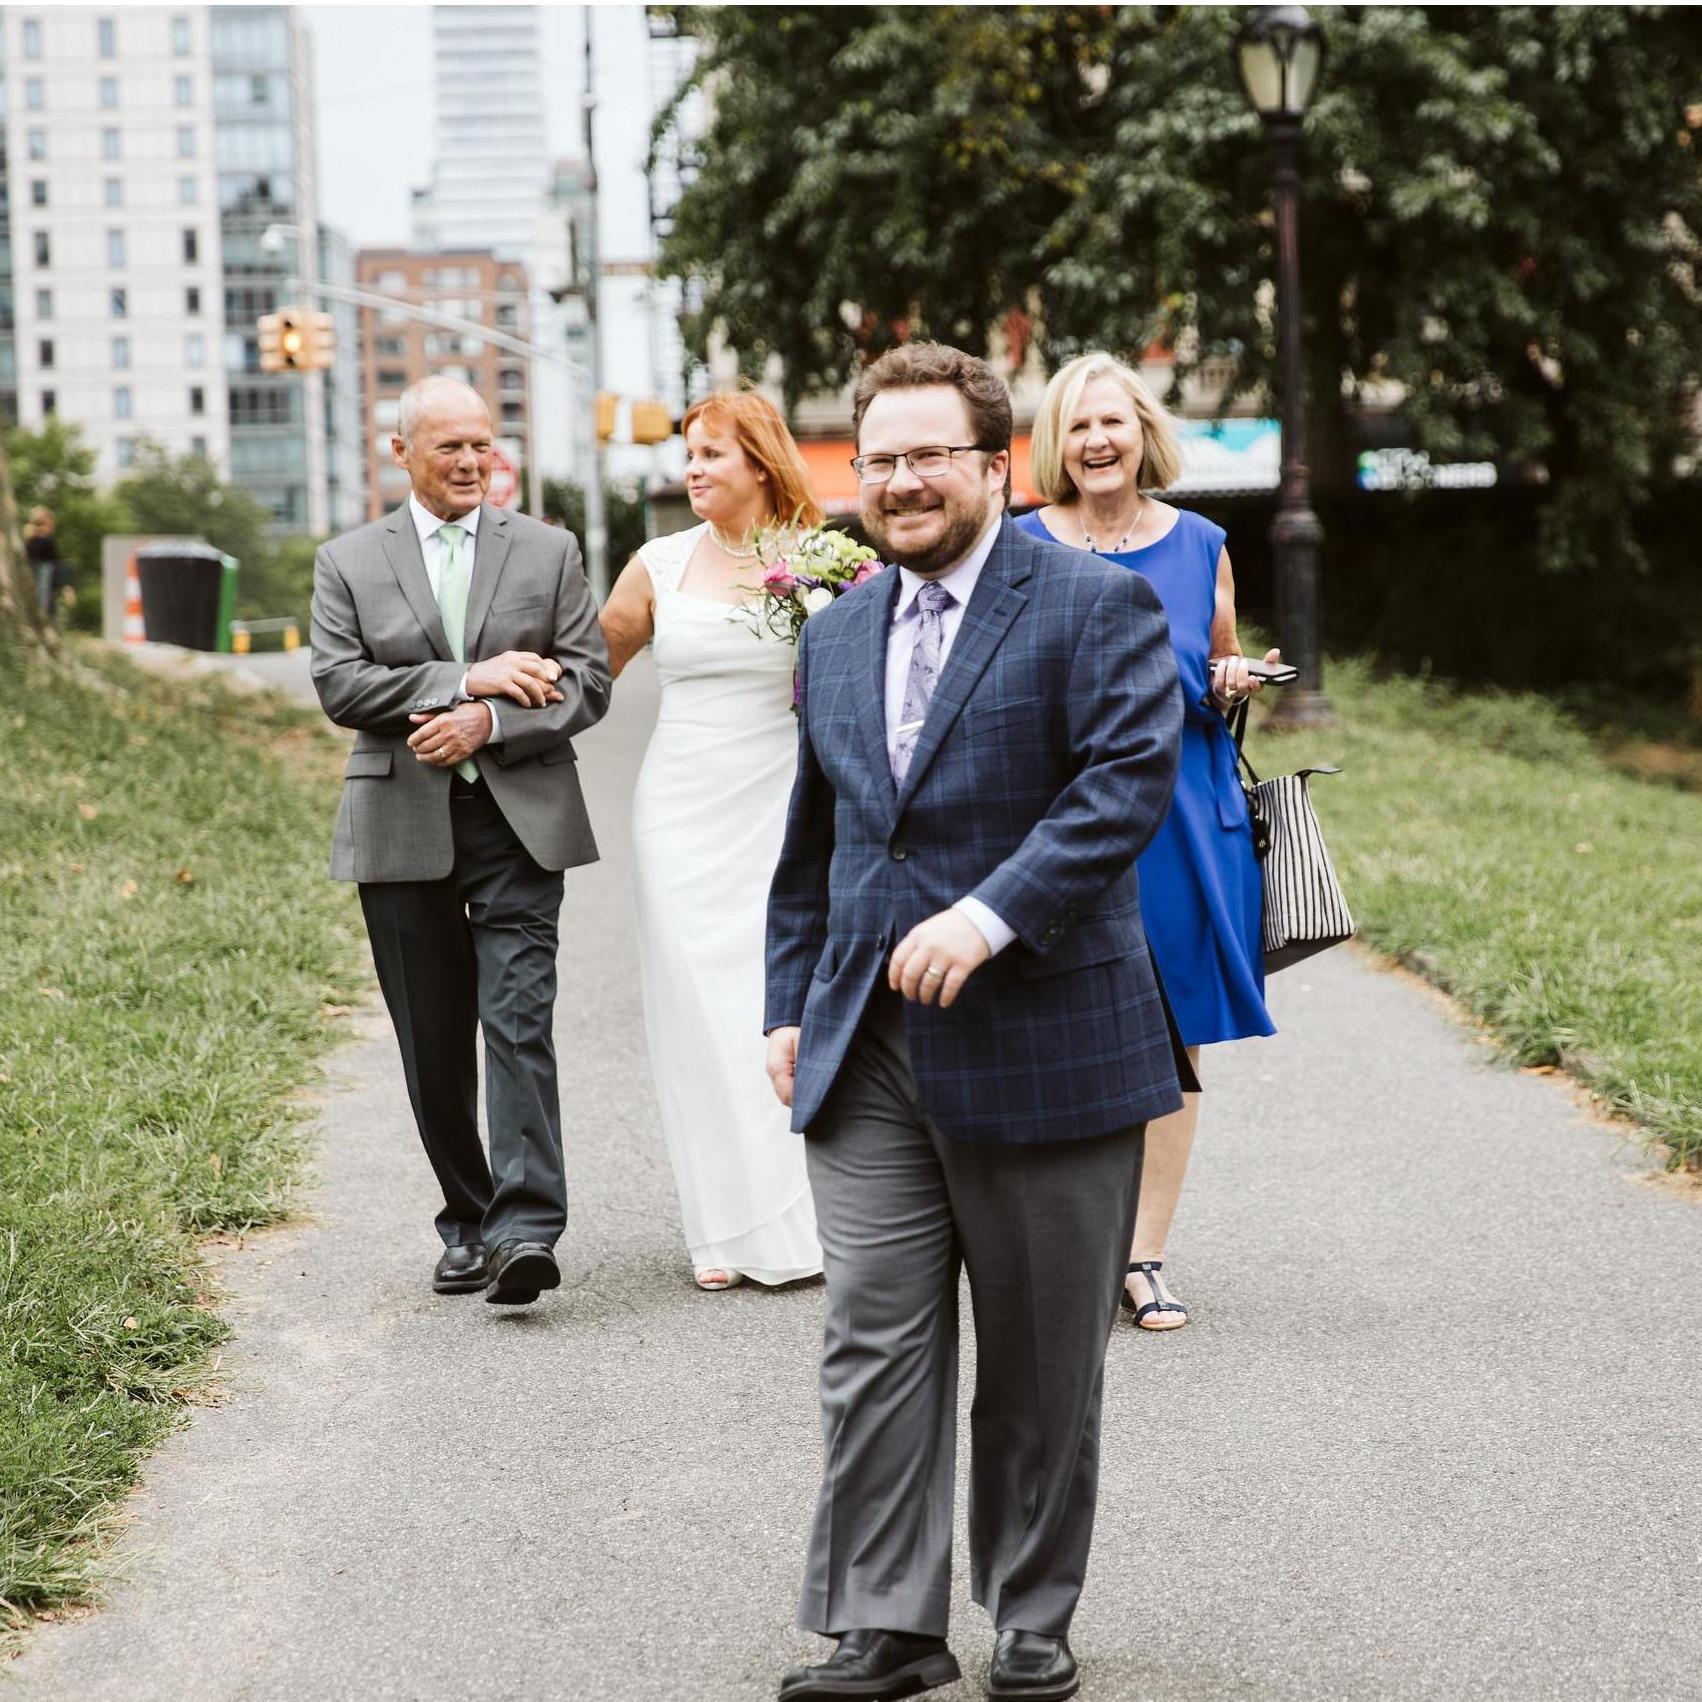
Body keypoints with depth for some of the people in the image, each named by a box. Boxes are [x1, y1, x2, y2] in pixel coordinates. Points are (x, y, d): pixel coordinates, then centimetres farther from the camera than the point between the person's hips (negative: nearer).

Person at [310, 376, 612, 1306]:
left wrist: (488, 723, -14)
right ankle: (468, 1223, 19)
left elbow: (589, 681, 2)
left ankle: (526, 1229, -18)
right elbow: (340, 684, -6)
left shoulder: (549, 552, 8)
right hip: (403, 833, 1)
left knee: (519, 1021, -12)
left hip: (520, 820, -1)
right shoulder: (348, 563, 7)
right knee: (434, 1043, 6)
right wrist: (469, 679, -14)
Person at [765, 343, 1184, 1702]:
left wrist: (990, 915, -25)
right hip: (868, 1053, 5)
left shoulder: (1097, 607, -5)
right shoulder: (839, 633, 15)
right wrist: (792, 1004, 15)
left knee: (1042, 1362, 6)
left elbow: (1131, 781, -17)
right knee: (874, 1341, -1)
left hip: (1044, 1043, -5)